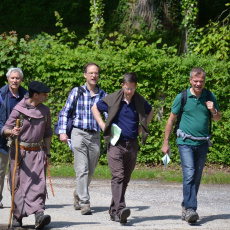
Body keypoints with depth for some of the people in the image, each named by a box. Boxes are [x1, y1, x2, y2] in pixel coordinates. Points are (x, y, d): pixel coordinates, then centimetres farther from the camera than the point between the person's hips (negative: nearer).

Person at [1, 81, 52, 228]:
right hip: (19, 152, -3)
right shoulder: (19, 110, -6)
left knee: (38, 183, -12)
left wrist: (47, 152, 15)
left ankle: (39, 215, -22)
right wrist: (12, 132, -29)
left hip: (37, 152, 3)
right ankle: (17, 216, 15)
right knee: (18, 184, 2)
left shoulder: (45, 111, 9)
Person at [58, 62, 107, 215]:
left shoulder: (103, 95, 9)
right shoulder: (76, 92, 4)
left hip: (95, 136, 3)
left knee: (90, 171, 9)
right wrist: (63, 131, -2)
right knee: (82, 169, -11)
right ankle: (84, 203, -11)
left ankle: (78, 194, 34)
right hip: (79, 133, -3)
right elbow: (65, 112, 8)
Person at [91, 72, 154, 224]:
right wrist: (102, 125, 1)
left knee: (125, 179, 8)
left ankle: (114, 211, 19)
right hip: (115, 143, -4)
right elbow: (95, 108, 12)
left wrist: (143, 126, 12)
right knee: (118, 177, -17)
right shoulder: (112, 99, -2)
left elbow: (150, 111, 27)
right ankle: (120, 209, -29)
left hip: (132, 145, 4)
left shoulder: (140, 102, 6)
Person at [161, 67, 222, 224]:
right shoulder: (182, 97, -3)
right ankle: (190, 209, -22)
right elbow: (171, 120, 6)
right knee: (189, 174, -17)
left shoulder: (210, 97, 5)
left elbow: (218, 119, 16)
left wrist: (213, 111, -8)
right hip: (186, 142, -4)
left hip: (202, 143, 4)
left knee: (197, 177, 9)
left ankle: (186, 206, 23)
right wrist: (166, 143, 7)